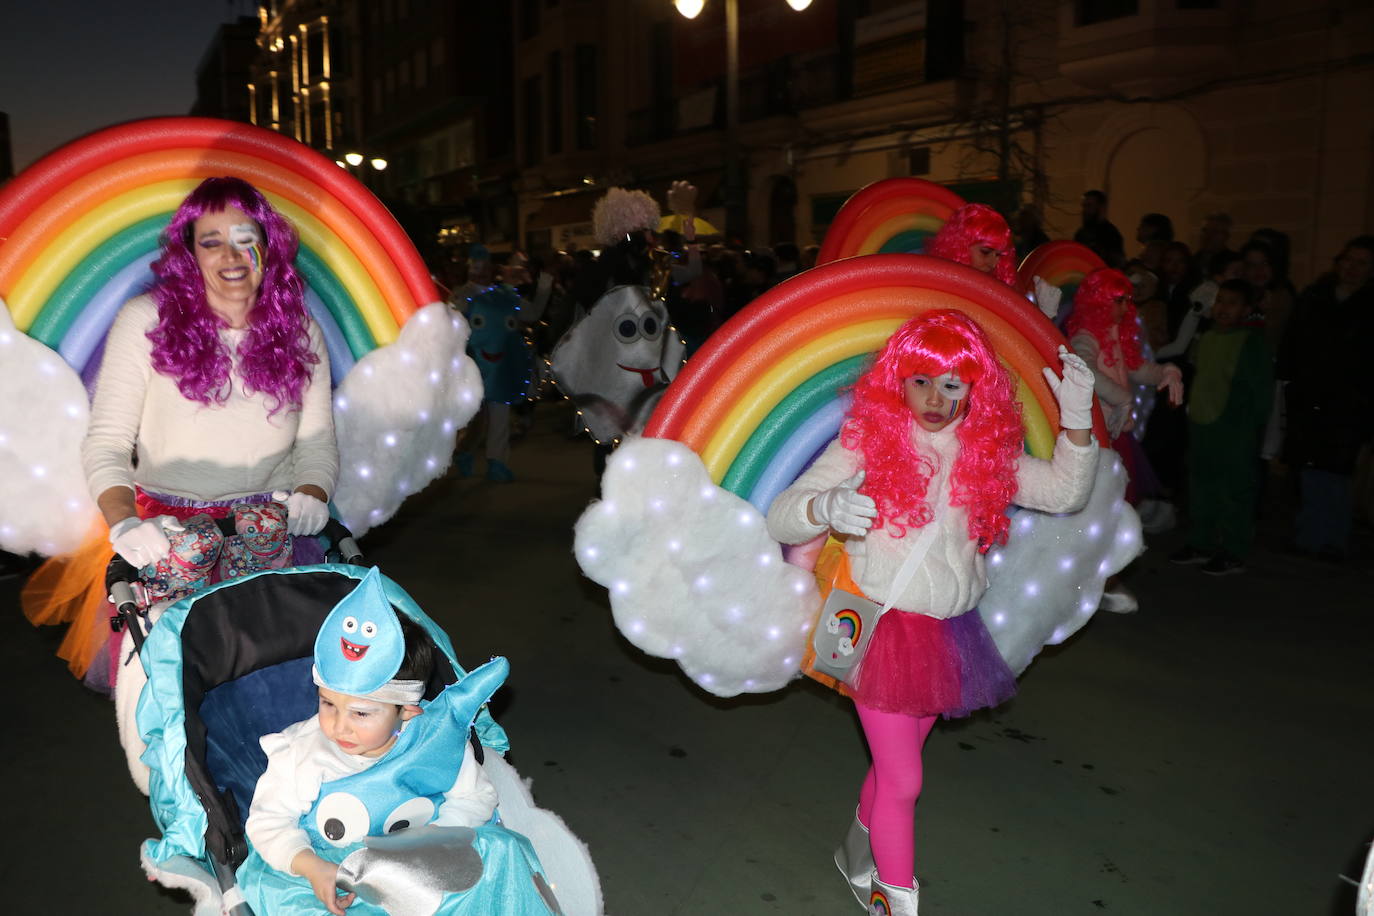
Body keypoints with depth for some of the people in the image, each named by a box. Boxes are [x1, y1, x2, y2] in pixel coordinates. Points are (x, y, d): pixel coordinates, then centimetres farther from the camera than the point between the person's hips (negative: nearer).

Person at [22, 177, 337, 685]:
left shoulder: (300, 332, 6)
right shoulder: (145, 319, -3)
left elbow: (317, 440, 9)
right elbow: (106, 441, -6)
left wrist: (312, 493, -13)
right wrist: (124, 522, -23)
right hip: (165, 522, -1)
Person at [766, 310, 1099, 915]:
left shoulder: (987, 454, 2)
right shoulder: (867, 441, -13)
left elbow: (1065, 492, 7)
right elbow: (780, 519, -18)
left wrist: (1077, 418, -7)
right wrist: (826, 507, -41)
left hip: (950, 633, 5)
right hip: (884, 628, -5)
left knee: (896, 761, 19)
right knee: (903, 780, -1)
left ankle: (860, 851, 46)